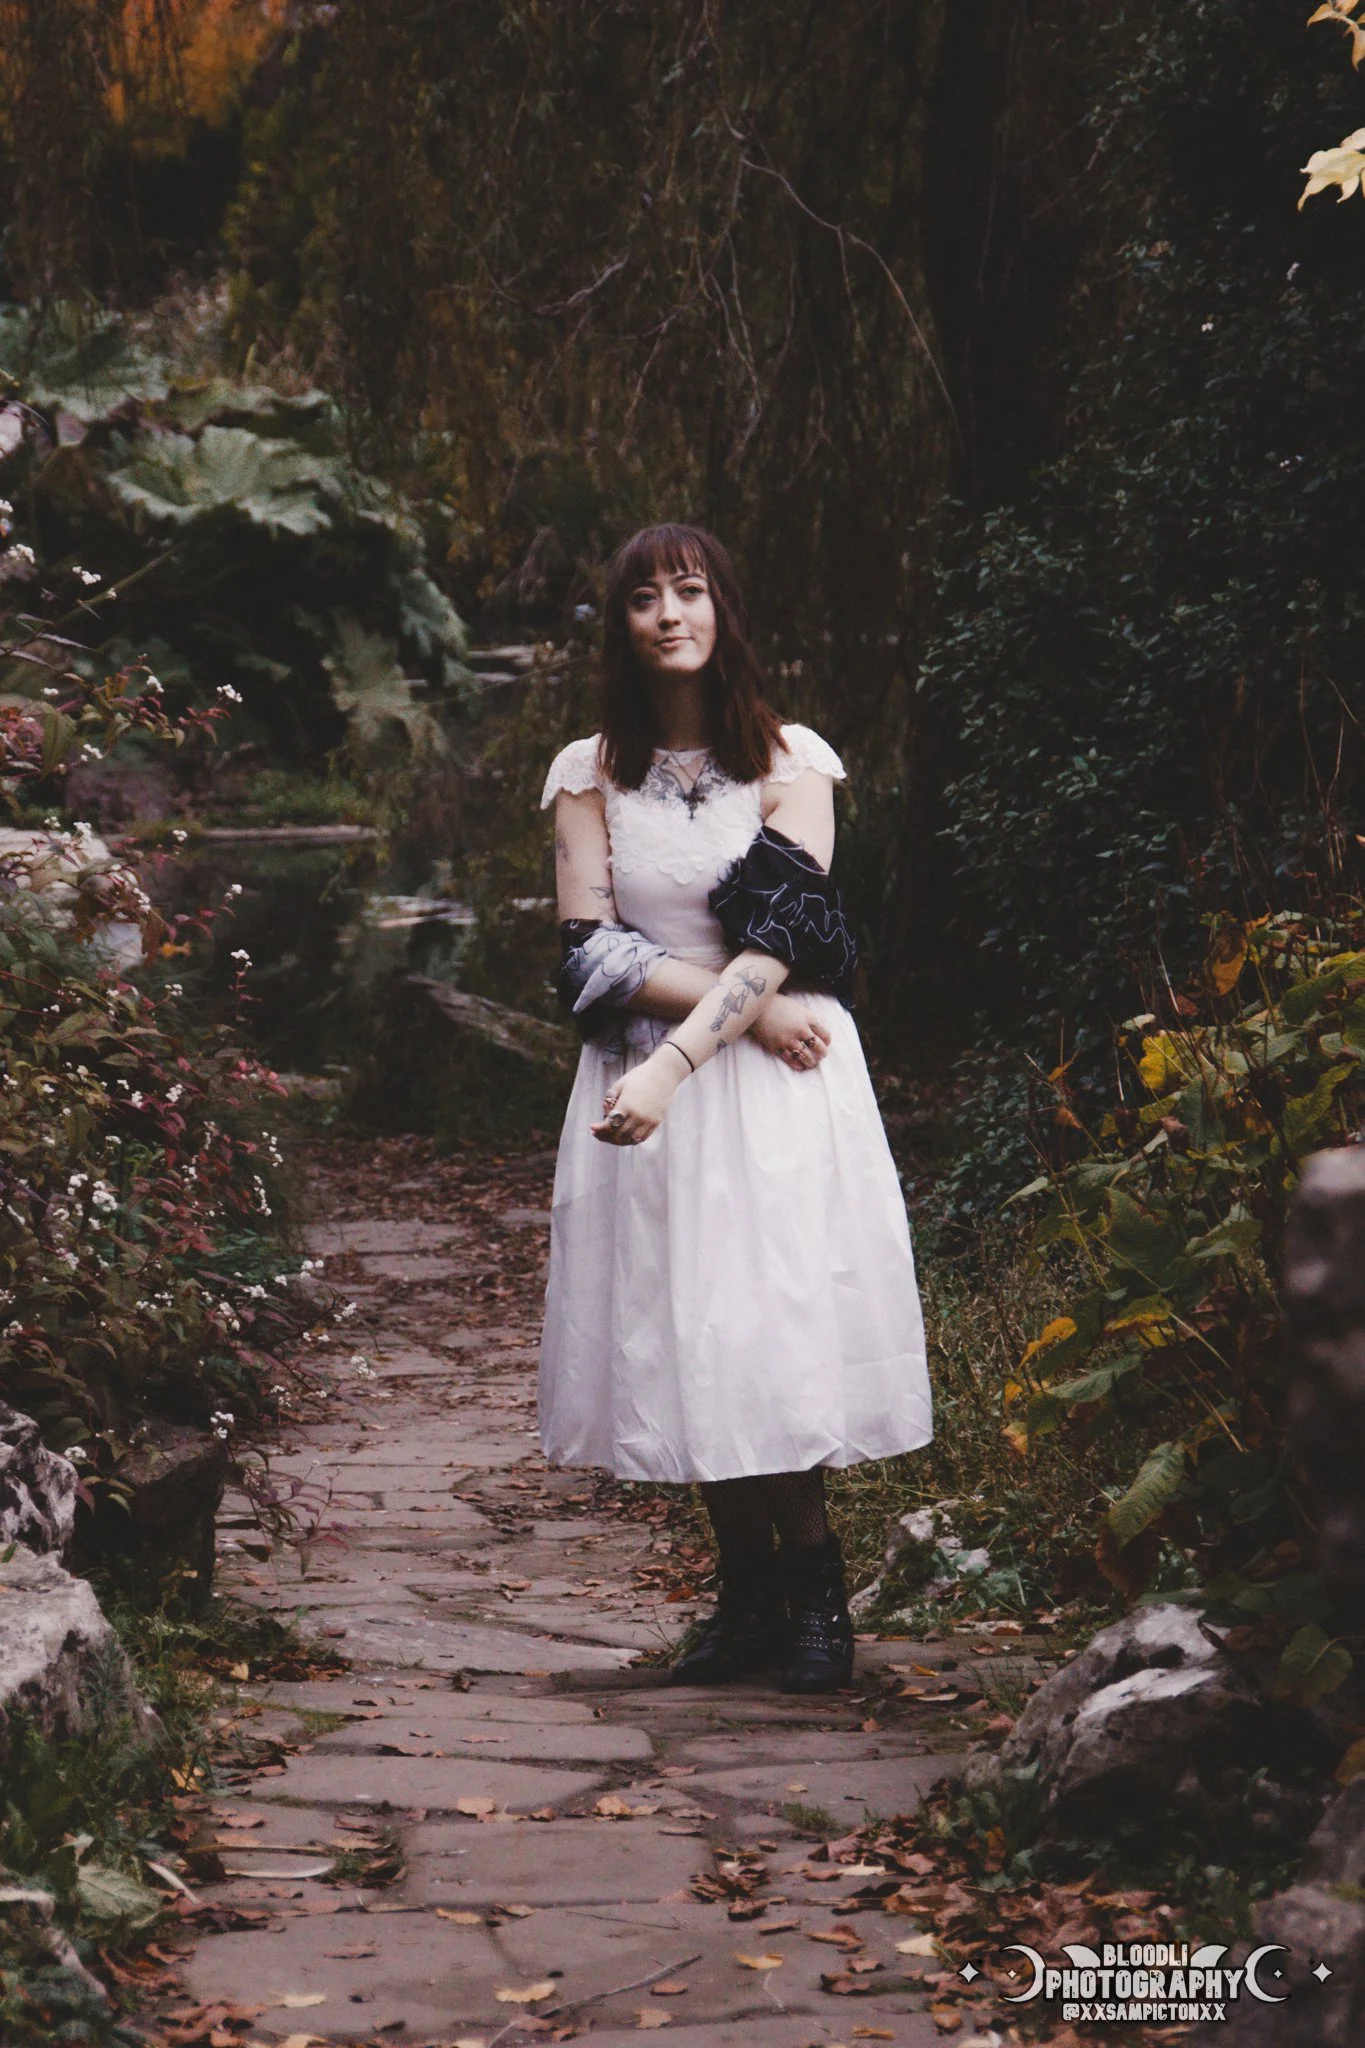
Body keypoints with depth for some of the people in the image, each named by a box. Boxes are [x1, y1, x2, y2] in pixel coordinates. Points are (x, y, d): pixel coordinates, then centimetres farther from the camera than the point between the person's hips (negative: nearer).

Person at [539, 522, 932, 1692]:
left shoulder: (792, 760, 1)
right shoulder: (591, 774, 6)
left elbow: (778, 940, -11)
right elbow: (589, 952, -2)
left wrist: (674, 1061, -25)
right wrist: (747, 1008, -14)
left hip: (776, 1082, -2)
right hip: (647, 1081, 2)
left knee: (778, 1320, -9)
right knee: (681, 1328, 1)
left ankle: (812, 1590, 2)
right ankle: (749, 1596, 9)